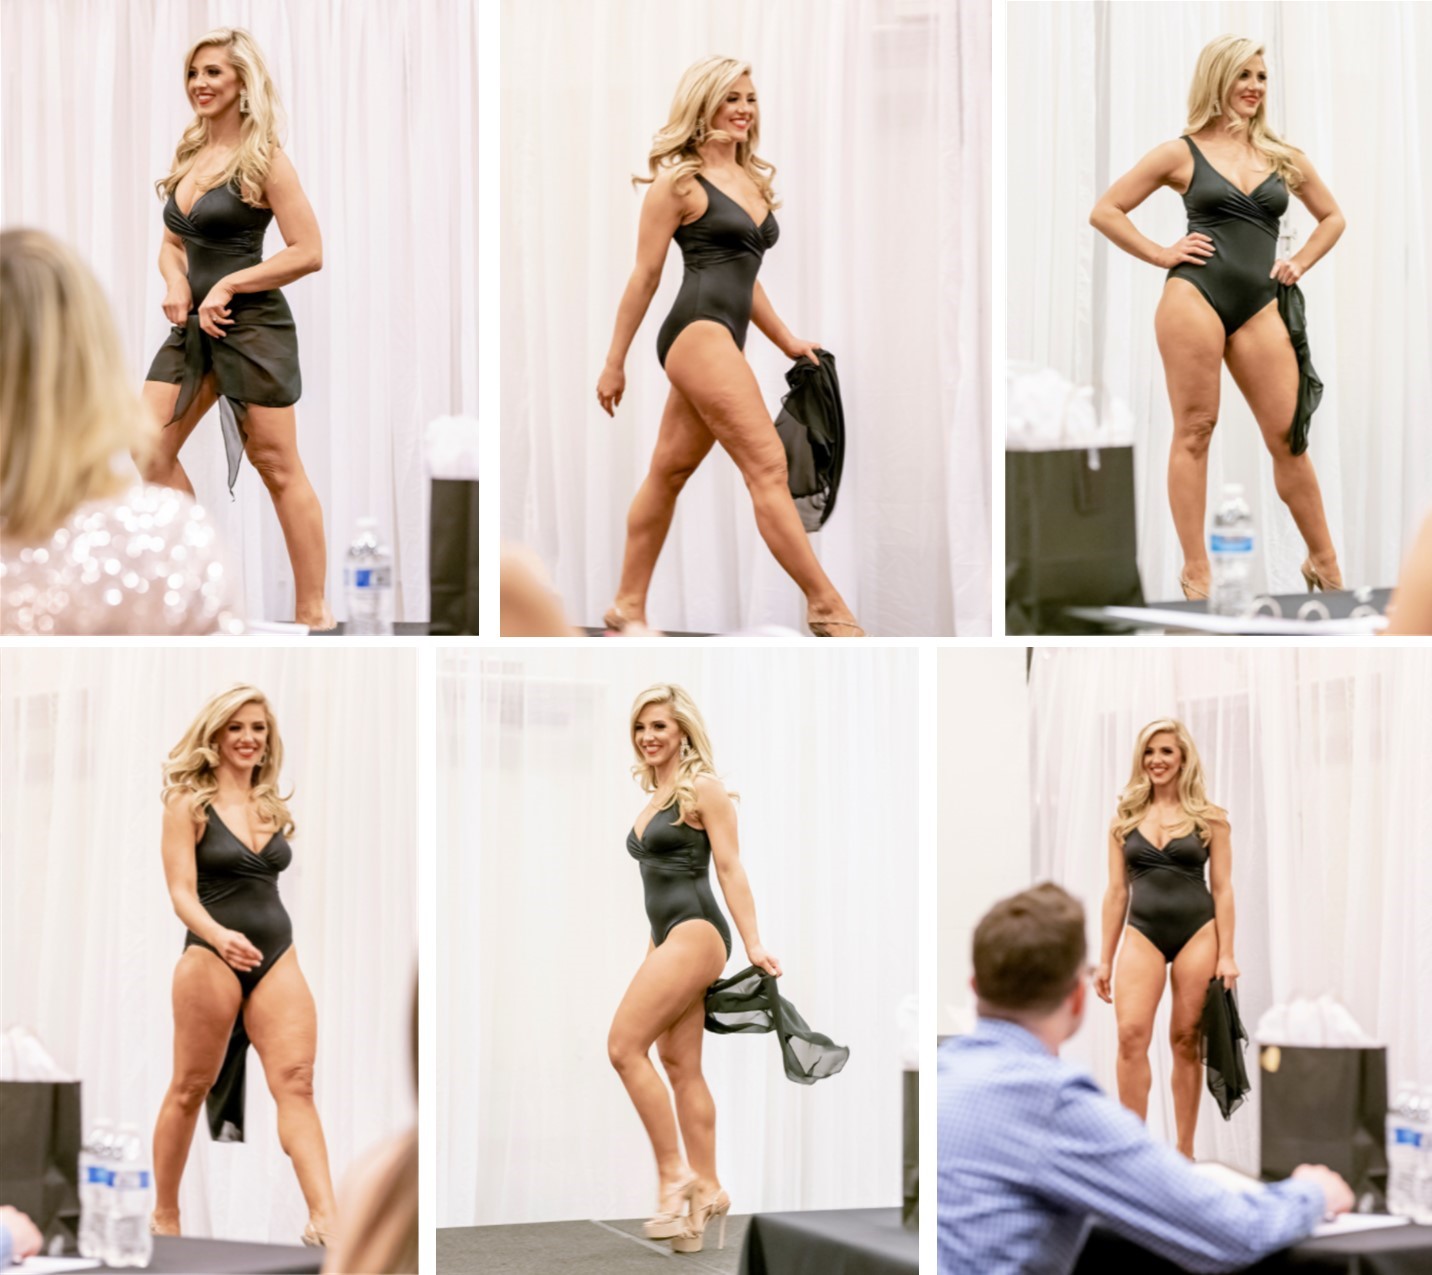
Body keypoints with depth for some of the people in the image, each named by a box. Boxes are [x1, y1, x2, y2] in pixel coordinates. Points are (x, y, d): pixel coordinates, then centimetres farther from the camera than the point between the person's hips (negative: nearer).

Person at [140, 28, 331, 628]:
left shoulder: (262, 160, -10)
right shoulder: (190, 155, 12)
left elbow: (308, 253, -15)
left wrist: (228, 286, -16)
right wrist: (175, 283, -1)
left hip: (252, 324, -8)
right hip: (194, 326, 8)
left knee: (278, 467, -3)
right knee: (149, 451, 1)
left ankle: (313, 612, 4)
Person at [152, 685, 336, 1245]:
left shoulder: (273, 807, 14)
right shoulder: (190, 805, -2)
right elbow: (182, 893, -11)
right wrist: (219, 936, -29)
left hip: (277, 956, 4)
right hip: (212, 957, -4)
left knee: (296, 1082, -10)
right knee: (191, 1088, 4)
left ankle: (324, 1220, -21)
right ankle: (164, 1216, 18)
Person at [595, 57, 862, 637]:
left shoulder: (751, 181, 20)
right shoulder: (680, 181, -4)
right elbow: (645, 275, -4)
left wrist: (785, 340, 28)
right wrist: (615, 363, -3)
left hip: (724, 340, 9)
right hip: (697, 331, -9)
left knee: (670, 470, 13)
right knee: (767, 464, -13)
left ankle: (628, 606, 20)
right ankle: (827, 607, -15)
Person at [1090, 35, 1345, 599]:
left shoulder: (1284, 157, 14)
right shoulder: (1183, 152, 5)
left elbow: (1333, 218, 27)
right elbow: (1105, 211, 6)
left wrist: (1300, 263, 12)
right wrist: (1162, 255, -1)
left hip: (1261, 305, 3)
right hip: (1195, 296, -3)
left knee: (1289, 437, 1)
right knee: (1194, 432, -3)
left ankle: (1324, 564, 13)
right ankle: (1195, 573, 0)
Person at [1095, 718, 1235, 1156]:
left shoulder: (1210, 819, 3)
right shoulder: (1125, 820, 9)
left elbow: (1222, 888, 2)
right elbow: (1117, 891, 10)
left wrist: (1226, 955, -4)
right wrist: (1105, 959, 8)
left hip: (1196, 932, -1)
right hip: (1143, 932, 1)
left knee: (1186, 1039, 2)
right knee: (1131, 1033, -14)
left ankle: (1184, 1149, 10)